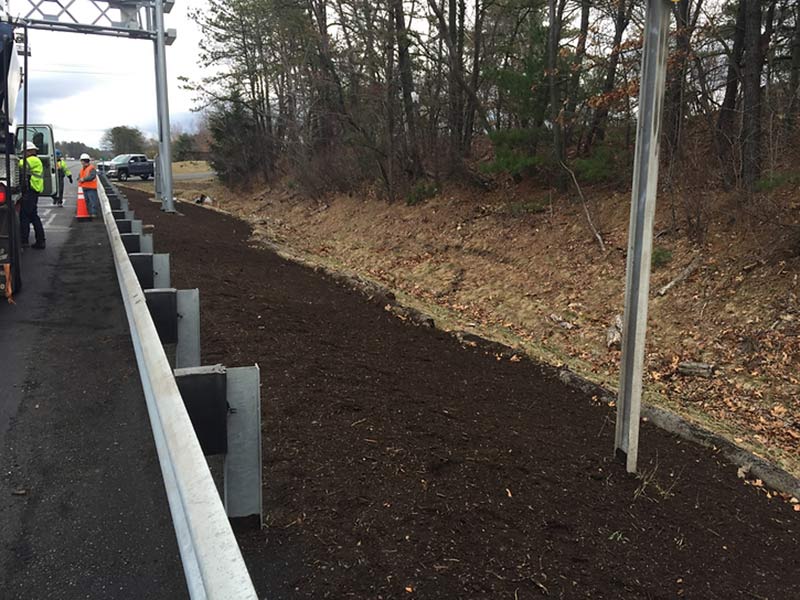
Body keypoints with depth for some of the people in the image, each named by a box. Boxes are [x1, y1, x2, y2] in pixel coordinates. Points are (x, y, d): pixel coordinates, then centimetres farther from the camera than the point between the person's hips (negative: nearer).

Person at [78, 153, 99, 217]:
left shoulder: (92, 168, -9)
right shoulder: (82, 169, 18)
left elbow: (92, 176, -22)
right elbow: (79, 176, 21)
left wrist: (84, 179, -19)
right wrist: (79, 179, -2)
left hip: (91, 188, -9)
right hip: (85, 188, 9)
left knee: (93, 201, -11)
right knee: (87, 201, 11)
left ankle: (94, 213, -11)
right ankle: (90, 213, 16)